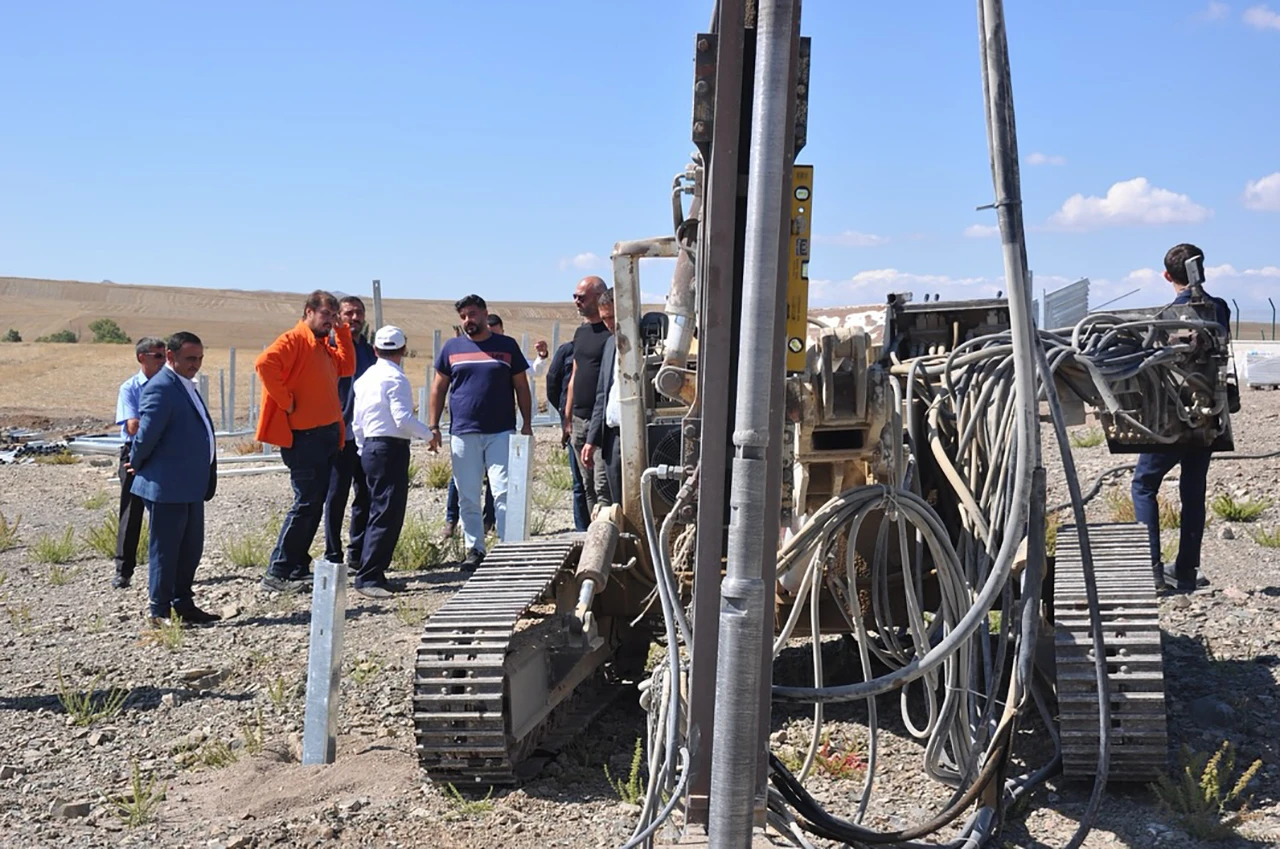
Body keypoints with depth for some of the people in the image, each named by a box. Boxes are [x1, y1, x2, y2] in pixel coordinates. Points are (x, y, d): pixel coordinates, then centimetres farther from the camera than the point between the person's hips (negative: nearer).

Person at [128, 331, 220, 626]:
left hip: (191, 485, 9)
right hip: (167, 486, -9)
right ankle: (160, 611, 10)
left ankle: (183, 604, 26)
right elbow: (147, 431, -20)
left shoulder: (185, 386, 16)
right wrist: (136, 464, -7)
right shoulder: (161, 387, -16)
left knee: (191, 549, 15)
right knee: (166, 549, 1)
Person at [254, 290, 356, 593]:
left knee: (315, 503, 13)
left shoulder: (324, 345, 19)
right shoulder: (294, 340, -10)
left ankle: (298, 566, 21)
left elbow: (347, 367, 19)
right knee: (307, 502, -9)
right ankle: (278, 573, -4)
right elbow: (265, 363, -25)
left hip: (326, 434, 10)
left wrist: (342, 331, 12)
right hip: (303, 435, -10)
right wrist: (286, 402, -21)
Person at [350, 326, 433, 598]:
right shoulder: (395, 378, -11)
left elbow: (357, 422, 17)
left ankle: (363, 562, 22)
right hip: (391, 449, -9)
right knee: (388, 514, -9)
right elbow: (403, 418, -19)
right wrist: (429, 434, -6)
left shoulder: (365, 378, 15)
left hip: (370, 448, 9)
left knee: (379, 511, 17)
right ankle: (368, 577, -12)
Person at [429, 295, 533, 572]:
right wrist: (434, 427, 5)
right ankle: (474, 549, 16)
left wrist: (527, 424, 3)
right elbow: (439, 388, 11)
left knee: (504, 493, -6)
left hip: (501, 432, -2)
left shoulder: (507, 345, 6)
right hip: (463, 434, 2)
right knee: (467, 497, 6)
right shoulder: (451, 348, 9)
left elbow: (521, 387, 9)